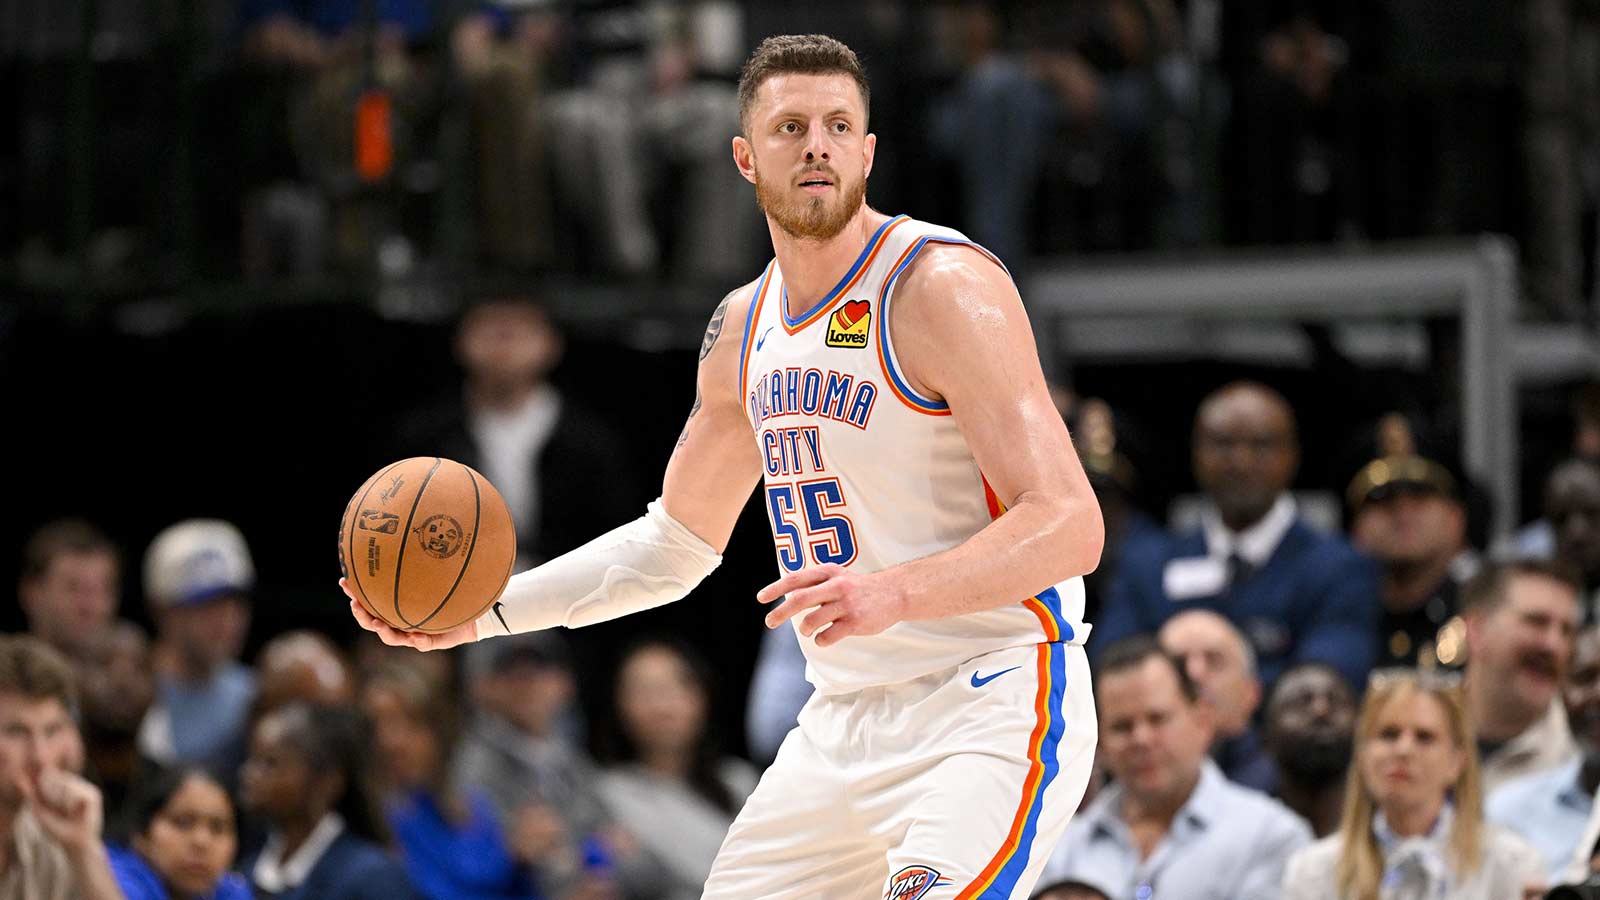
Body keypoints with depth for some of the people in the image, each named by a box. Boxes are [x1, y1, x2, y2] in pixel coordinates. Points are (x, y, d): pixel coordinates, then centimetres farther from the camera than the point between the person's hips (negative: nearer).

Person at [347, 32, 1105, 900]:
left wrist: (893, 593, -36)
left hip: (992, 702, -8)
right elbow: (675, 541, 25)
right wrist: (487, 610, 15)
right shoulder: (746, 324, 10)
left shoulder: (942, 287, -15)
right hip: (846, 720, 8)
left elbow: (1070, 525, -23)